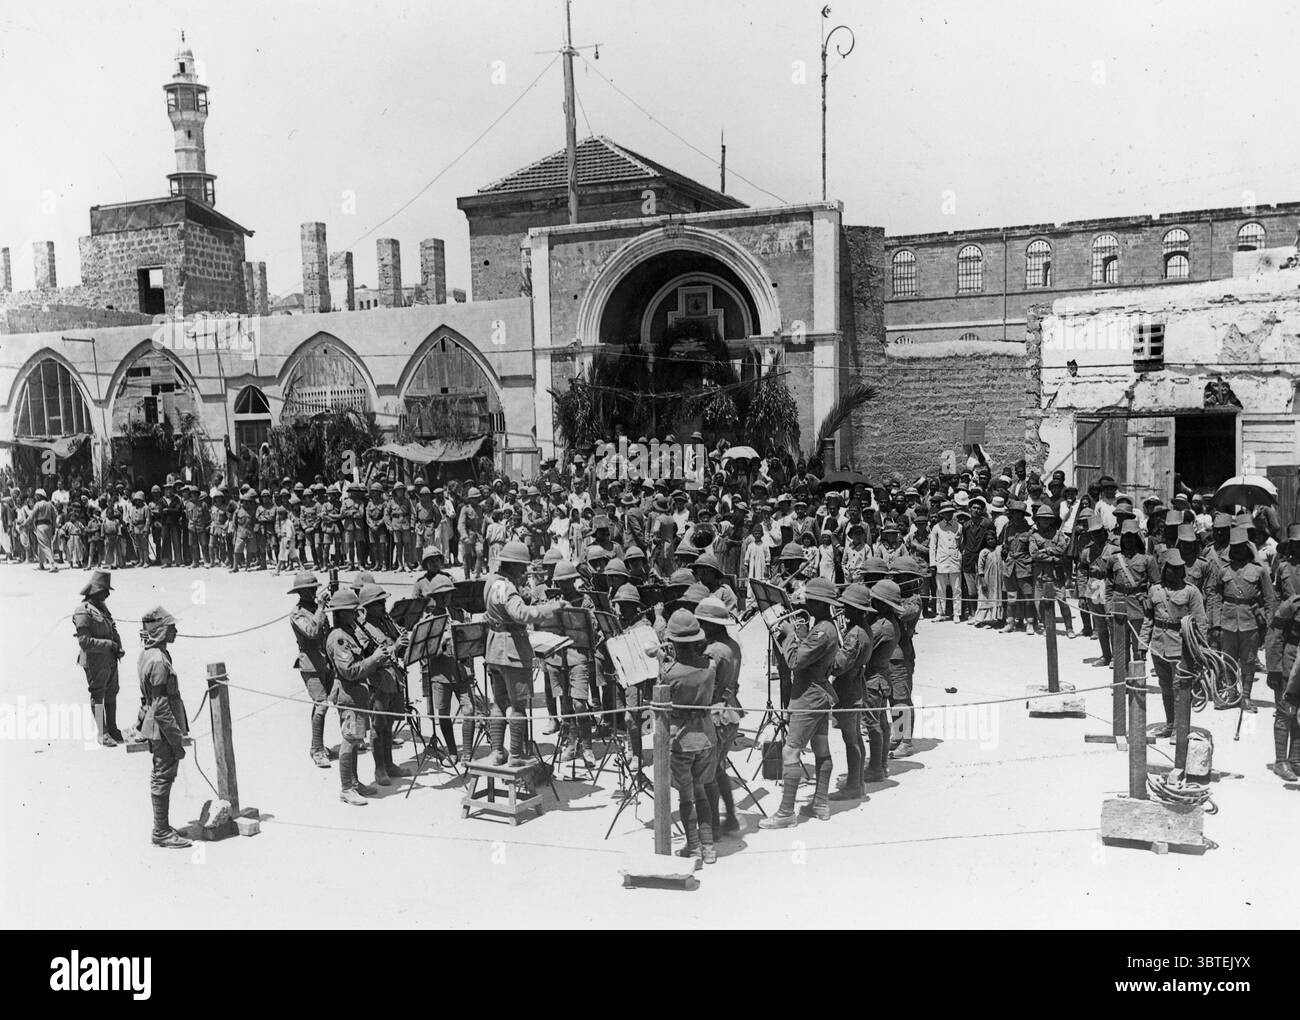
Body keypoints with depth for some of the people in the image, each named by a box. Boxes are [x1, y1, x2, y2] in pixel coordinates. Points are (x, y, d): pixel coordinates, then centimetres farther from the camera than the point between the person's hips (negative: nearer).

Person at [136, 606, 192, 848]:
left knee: (161, 776, 17)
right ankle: (161, 832, 10)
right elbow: (161, 707, -24)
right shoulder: (158, 661, -23)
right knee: (163, 777, 0)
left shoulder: (150, 654, 8)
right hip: (163, 729, -10)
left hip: (156, 728, 10)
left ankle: (161, 827, 28)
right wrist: (177, 740, -20)